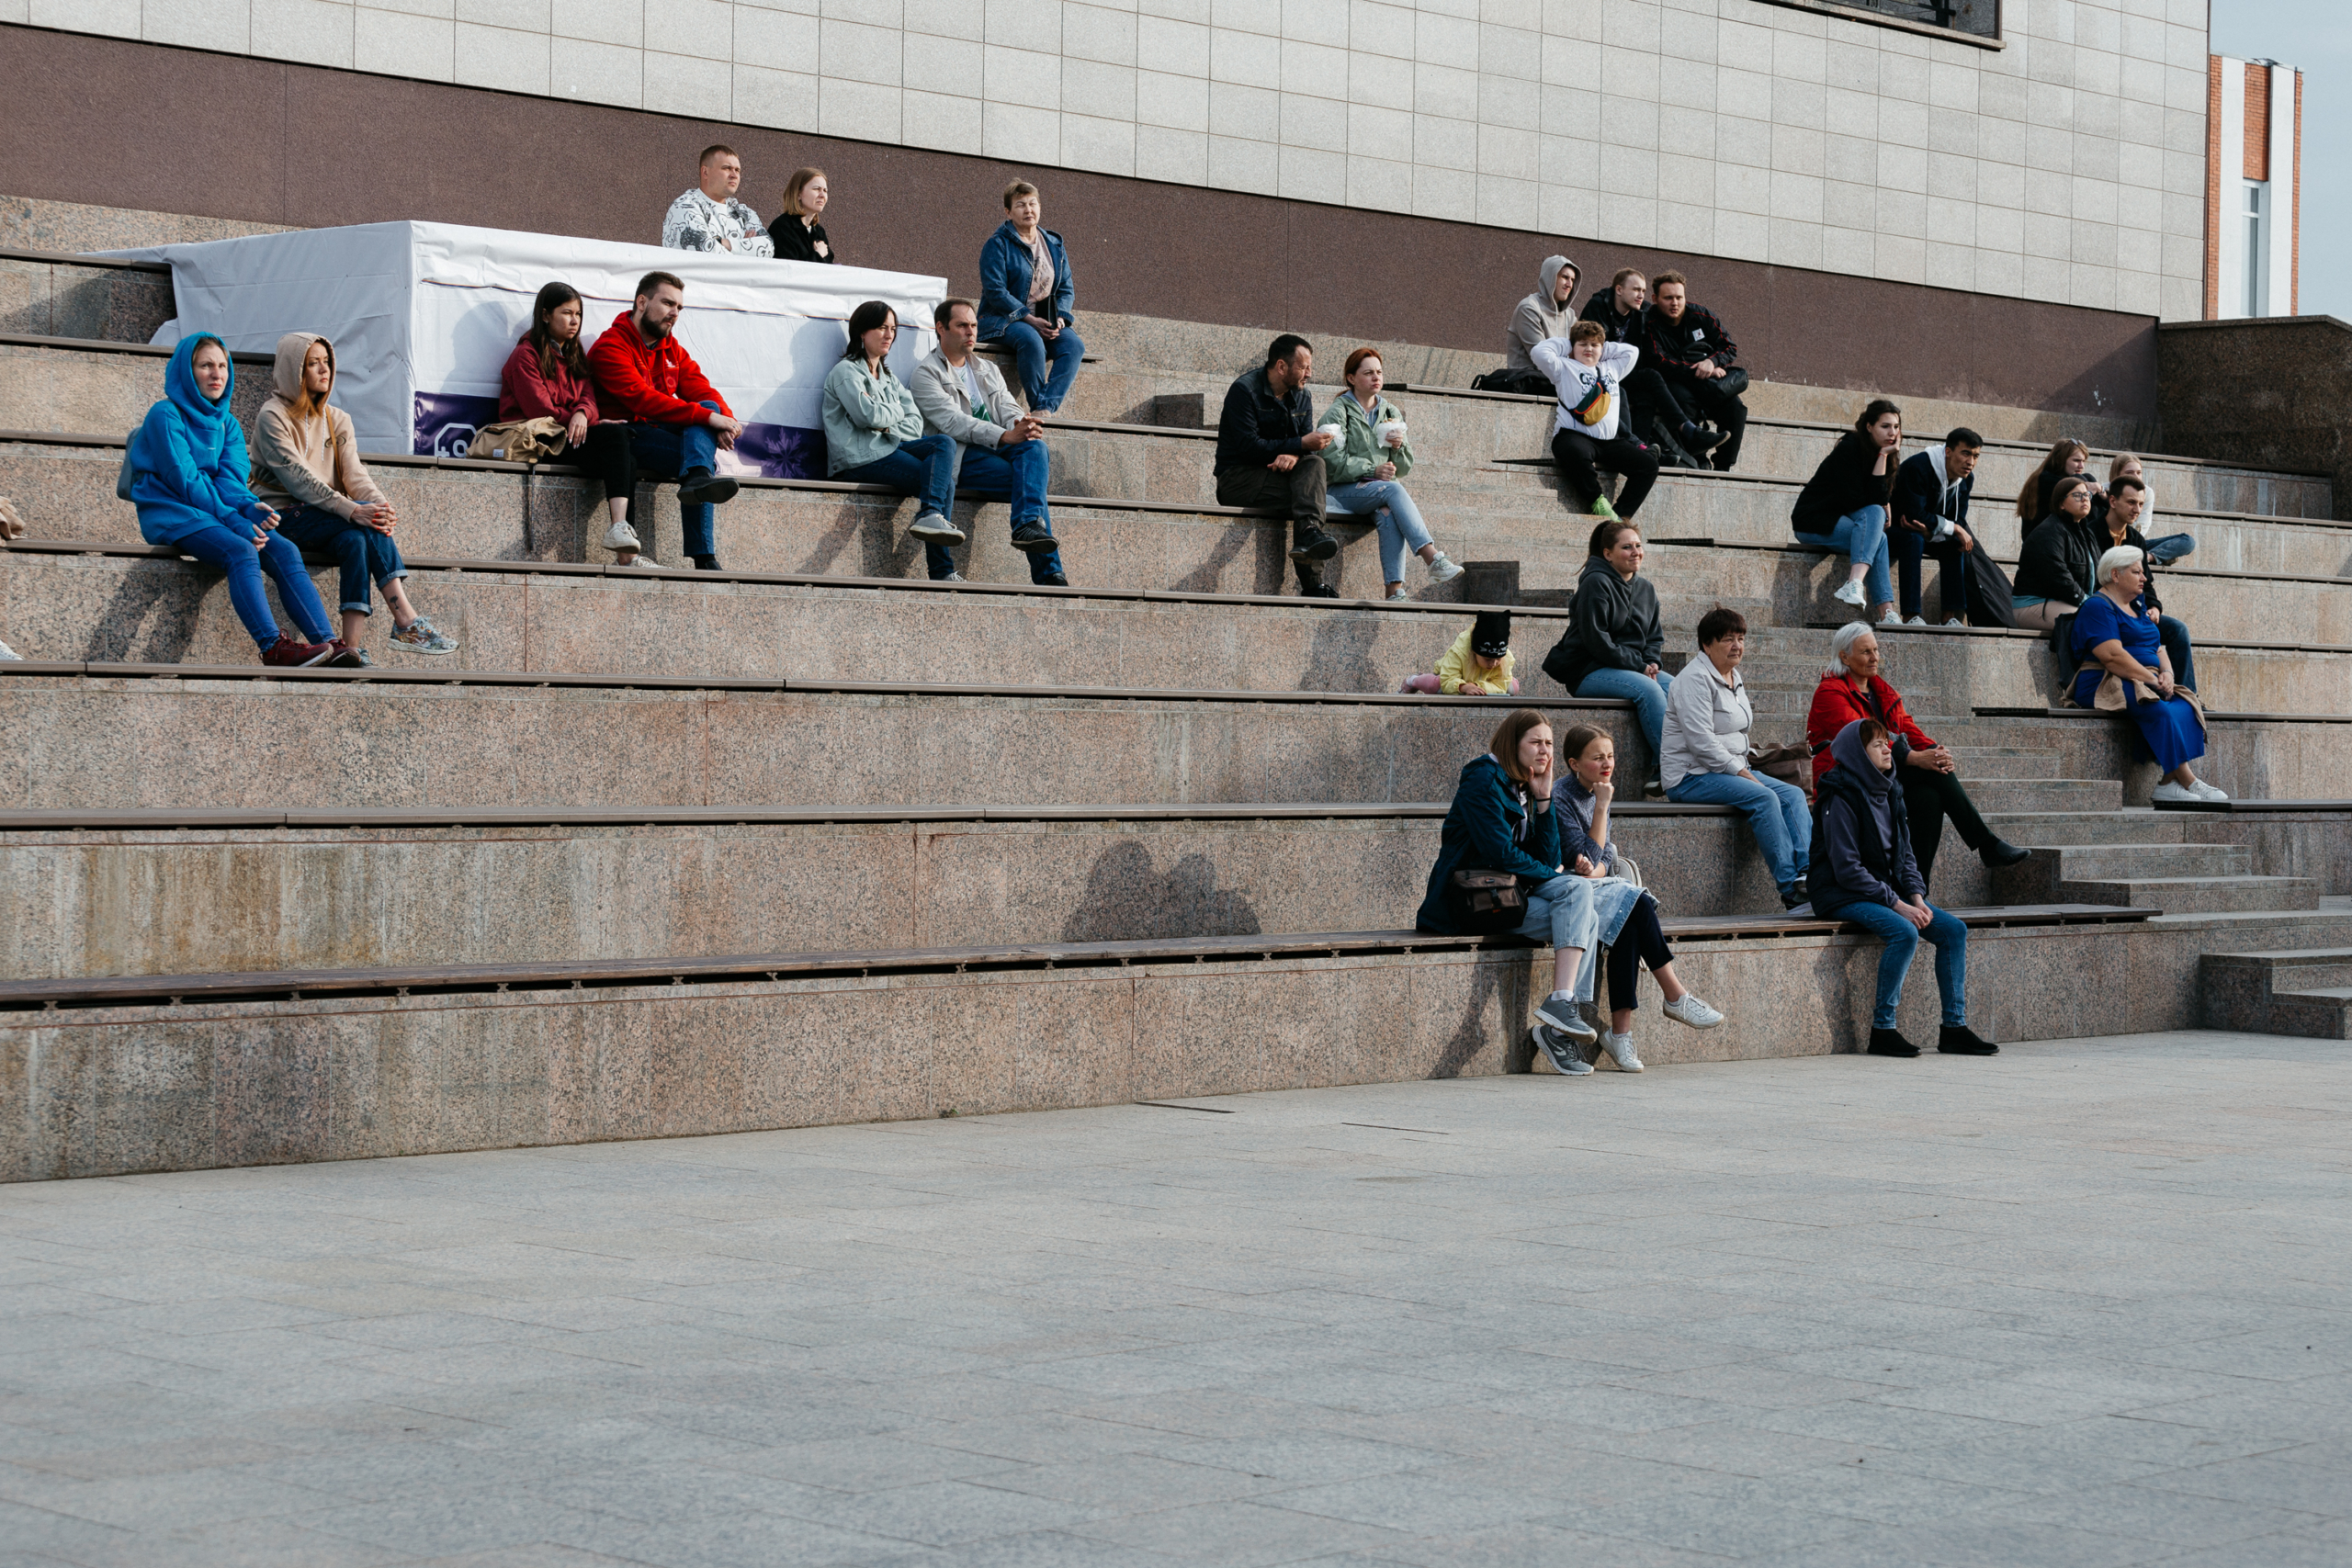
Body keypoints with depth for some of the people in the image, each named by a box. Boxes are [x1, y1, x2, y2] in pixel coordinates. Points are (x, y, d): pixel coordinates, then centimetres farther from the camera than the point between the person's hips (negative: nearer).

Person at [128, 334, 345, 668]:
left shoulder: (226, 423, 17)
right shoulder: (166, 415, -5)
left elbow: (231, 478, 4)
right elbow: (185, 479, -13)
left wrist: (249, 506, -20)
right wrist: (234, 521, -21)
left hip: (218, 511, 6)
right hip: (170, 512, -6)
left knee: (284, 551, -20)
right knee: (241, 551, -34)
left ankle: (325, 643, -34)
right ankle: (273, 647, -45)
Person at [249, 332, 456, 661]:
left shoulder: (337, 420, 17)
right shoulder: (272, 417, -4)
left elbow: (354, 474, 3)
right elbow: (297, 477, -18)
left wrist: (380, 504, -20)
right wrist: (351, 510, -30)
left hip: (324, 520, 5)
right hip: (282, 517, -5)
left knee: (356, 540, -30)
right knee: (366, 523, -28)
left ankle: (351, 646, -39)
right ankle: (407, 622, -32)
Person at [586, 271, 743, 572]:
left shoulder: (673, 350, 17)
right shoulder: (611, 347, -9)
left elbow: (700, 390, 4)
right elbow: (642, 399, -24)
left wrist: (726, 421, -21)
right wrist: (708, 417, -31)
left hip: (661, 431, 7)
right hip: (628, 436, -7)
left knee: (709, 408, -21)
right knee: (705, 459, -26)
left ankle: (697, 478, -43)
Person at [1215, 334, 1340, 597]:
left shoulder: (1300, 396, 11)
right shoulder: (1244, 390, -11)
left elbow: (1307, 443, 2)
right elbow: (1249, 446, -21)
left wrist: (1293, 455, -24)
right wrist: (1301, 444, -23)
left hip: (1274, 475, 6)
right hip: (1237, 479, -6)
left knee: (1315, 465, -25)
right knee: (1310, 491, -27)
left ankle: (1308, 535, -45)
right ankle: (1311, 580, -39)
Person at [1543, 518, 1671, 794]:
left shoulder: (1645, 589, 14)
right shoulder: (1596, 583, -11)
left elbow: (1655, 637, 18)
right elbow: (1596, 640, -17)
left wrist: (1652, 663, -5)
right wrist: (1639, 667, -16)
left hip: (1636, 669, 8)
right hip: (1587, 671, -7)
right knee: (1647, 689, -32)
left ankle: (1658, 772, -21)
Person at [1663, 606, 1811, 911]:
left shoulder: (1734, 677, 17)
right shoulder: (1696, 679, -13)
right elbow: (1701, 741, -21)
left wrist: (1744, 769, 9)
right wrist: (1740, 772, -20)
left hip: (1732, 769, 10)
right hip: (1691, 777, -10)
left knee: (1793, 794, -10)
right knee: (1763, 797, -29)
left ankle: (1806, 873, -25)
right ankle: (1791, 890, -32)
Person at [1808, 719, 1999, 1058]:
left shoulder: (1889, 792, 11)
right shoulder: (1842, 800, -14)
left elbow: (1904, 855, 14)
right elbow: (1847, 868, -18)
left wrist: (1916, 896, -5)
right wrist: (1897, 904, -21)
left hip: (1889, 889, 8)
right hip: (1844, 895, -8)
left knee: (1953, 929, -8)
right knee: (1904, 932, -32)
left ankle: (1954, 1027, -6)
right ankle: (1882, 1030, -22)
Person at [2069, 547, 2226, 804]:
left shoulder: (2137, 607, 25)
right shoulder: (2097, 607, -4)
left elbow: (2159, 650, 23)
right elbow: (2112, 657, -17)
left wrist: (2166, 674, 0)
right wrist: (2153, 679, -17)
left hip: (2145, 684, 8)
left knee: (2185, 708, -21)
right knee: (2160, 710, -34)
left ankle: (2169, 782, -31)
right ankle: (2188, 781, -33)